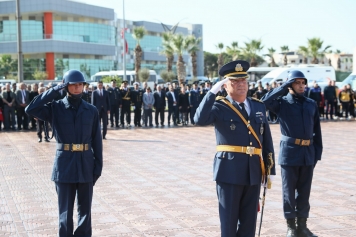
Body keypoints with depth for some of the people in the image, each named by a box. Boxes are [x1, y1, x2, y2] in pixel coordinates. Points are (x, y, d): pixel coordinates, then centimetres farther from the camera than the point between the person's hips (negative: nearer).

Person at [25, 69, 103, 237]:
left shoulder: (91, 110, 4)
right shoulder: (55, 108, -1)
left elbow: (96, 140, 6)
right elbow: (31, 109, -18)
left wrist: (98, 166, 0)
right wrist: (54, 90, -15)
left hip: (86, 164, 2)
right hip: (64, 164, -2)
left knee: (85, 209, 10)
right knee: (65, 210, 5)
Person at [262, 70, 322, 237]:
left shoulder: (312, 104, 9)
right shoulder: (282, 103, -2)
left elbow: (317, 130, 11)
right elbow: (265, 101, -22)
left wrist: (318, 152, 5)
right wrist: (284, 87, -15)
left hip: (308, 153, 4)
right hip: (289, 153, -3)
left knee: (304, 191, 10)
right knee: (289, 190, 4)